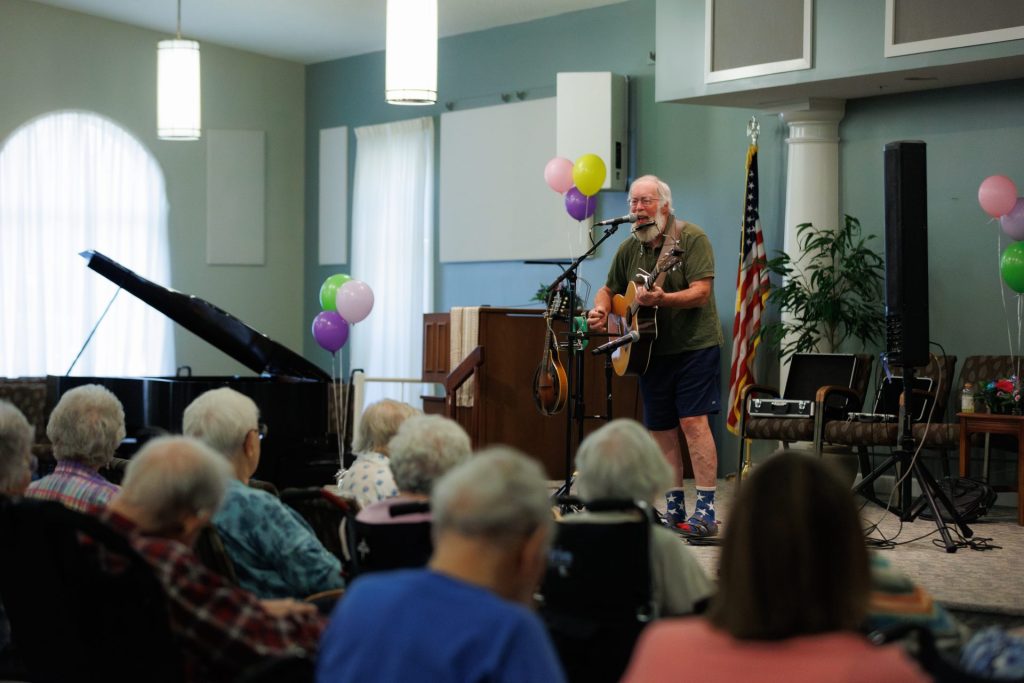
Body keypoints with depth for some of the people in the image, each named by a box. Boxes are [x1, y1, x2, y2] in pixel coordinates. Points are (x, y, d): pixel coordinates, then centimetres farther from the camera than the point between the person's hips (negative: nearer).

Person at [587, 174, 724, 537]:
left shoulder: (691, 237, -9)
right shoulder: (630, 248, 9)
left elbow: (701, 292, -19)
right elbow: (609, 289, 20)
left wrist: (663, 299, -34)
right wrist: (601, 310, -2)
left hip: (694, 344, -6)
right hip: (651, 348, 6)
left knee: (693, 421, -13)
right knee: (660, 429, 8)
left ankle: (706, 511, -11)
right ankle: (675, 509, 17)